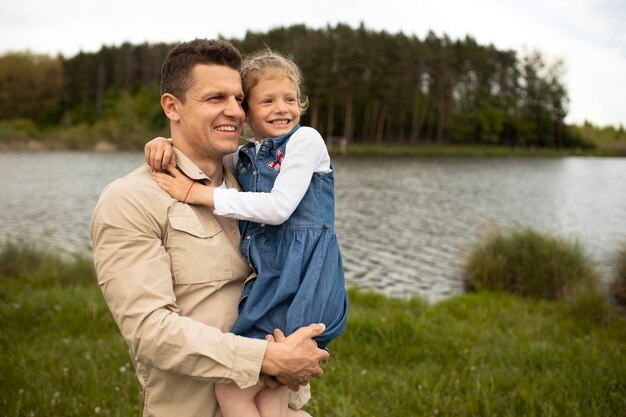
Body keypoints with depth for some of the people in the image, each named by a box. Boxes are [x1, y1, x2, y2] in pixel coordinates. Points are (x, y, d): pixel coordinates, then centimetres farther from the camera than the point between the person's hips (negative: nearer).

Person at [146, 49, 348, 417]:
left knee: (231, 387, -9)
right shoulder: (245, 158, 17)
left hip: (301, 278, -7)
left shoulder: (305, 139, -4)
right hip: (268, 278, 7)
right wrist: (165, 144, 3)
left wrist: (200, 193, -11)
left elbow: (278, 208, -13)